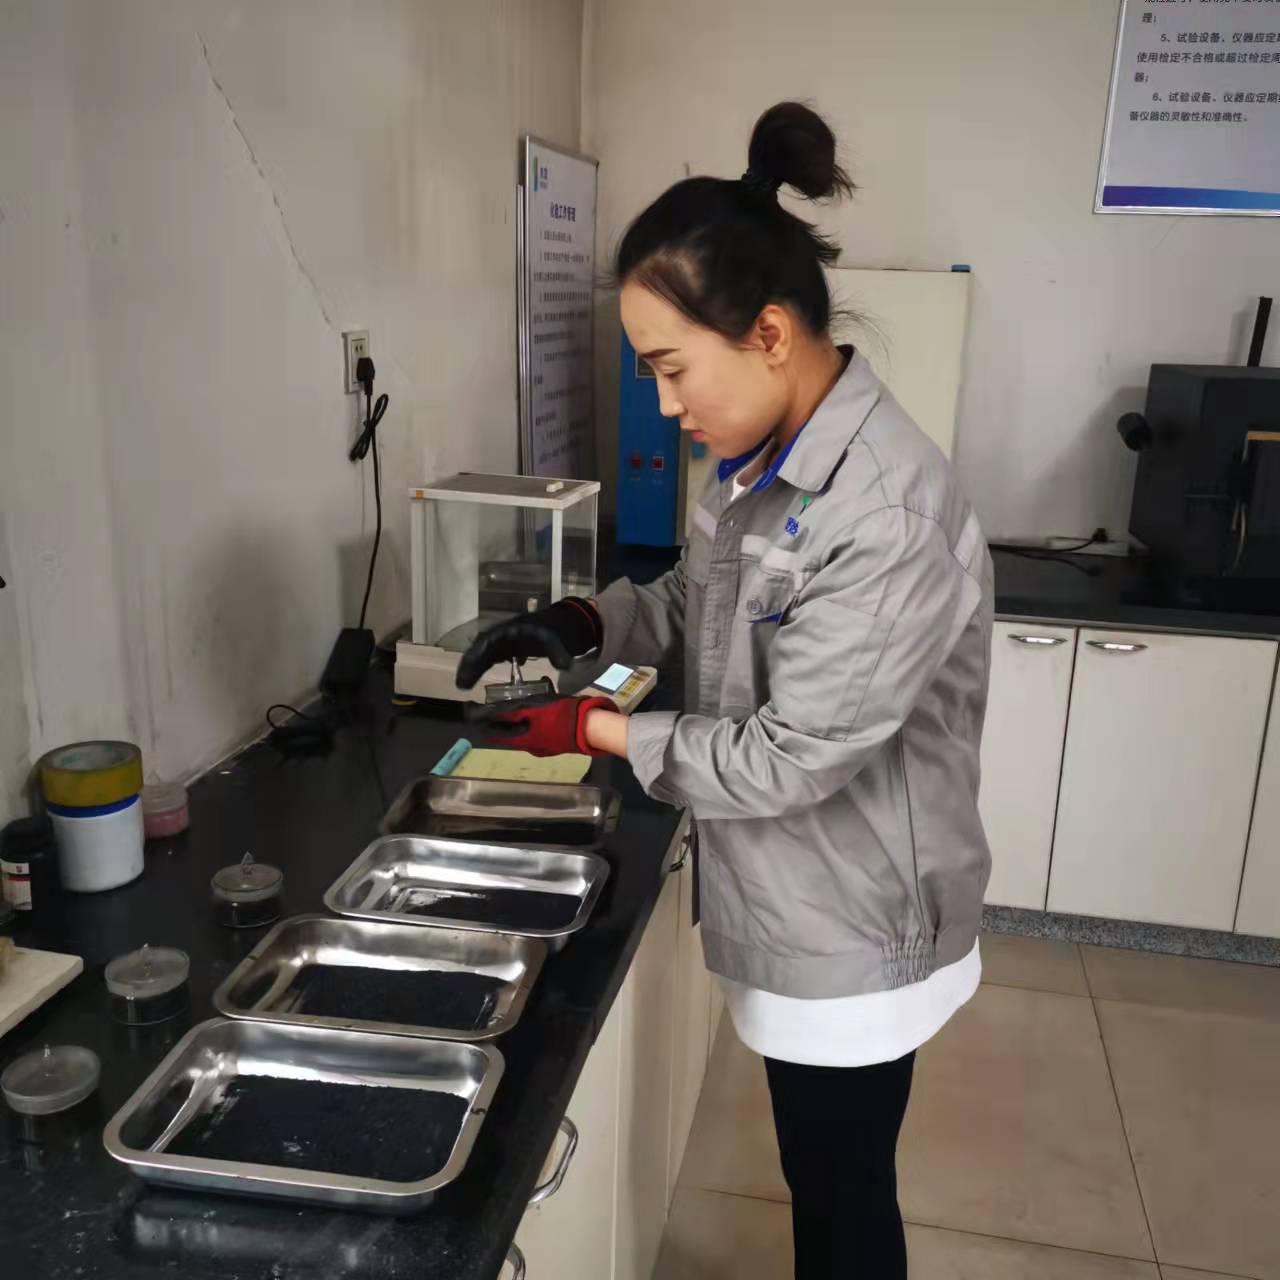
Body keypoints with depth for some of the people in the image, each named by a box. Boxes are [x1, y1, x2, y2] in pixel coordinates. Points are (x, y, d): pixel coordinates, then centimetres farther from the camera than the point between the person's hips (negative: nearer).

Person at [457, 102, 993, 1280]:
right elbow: (700, 596, 13)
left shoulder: (891, 514, -30)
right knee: (823, 1184, 28)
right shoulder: (766, 458, -1)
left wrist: (596, 729, -17)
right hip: (796, 912, 8)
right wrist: (584, 625, -4)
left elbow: (785, 760, -27)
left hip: (851, 936, -8)